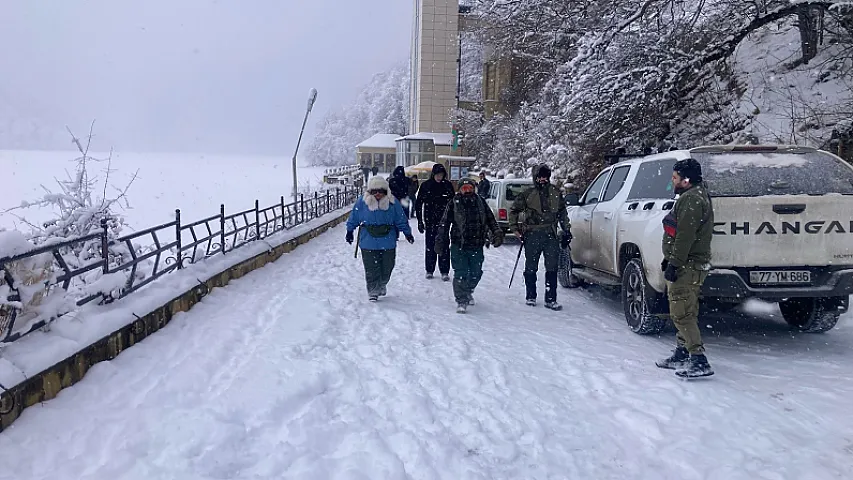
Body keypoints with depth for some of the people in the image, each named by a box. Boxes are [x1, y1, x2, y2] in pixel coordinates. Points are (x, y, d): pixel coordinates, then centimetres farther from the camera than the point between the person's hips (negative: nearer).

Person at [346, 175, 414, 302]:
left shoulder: (392, 202, -3)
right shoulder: (362, 202, -3)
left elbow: (401, 220, 6)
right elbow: (353, 219, 9)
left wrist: (407, 233, 7)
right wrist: (349, 232, 13)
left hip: (388, 243, 1)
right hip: (368, 243, -1)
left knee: (387, 267, 11)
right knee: (371, 269, 0)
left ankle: (382, 285, 37)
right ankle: (372, 291, 12)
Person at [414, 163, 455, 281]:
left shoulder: (448, 185, 1)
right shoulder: (425, 185, -1)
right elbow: (418, 204, 2)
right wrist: (420, 221, -1)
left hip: (444, 220, 0)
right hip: (430, 221, 0)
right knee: (430, 246, 6)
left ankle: (444, 272, 4)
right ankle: (429, 270, 18)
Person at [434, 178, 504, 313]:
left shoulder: (480, 202, 7)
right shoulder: (454, 203, -1)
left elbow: (490, 219, 15)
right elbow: (444, 223, 1)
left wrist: (497, 233, 4)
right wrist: (440, 241, -2)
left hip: (476, 246, 3)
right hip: (458, 245, -3)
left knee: (476, 273, 12)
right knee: (461, 274, -7)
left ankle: (468, 292, 39)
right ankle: (461, 301, 5)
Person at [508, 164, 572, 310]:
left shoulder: (555, 193, 10)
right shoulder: (527, 194, 3)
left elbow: (562, 213, 20)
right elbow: (513, 210, 13)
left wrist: (567, 230, 16)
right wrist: (515, 228, 7)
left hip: (551, 235, 2)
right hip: (532, 236, -2)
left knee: (552, 268, -2)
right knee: (531, 268, 7)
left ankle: (550, 299, 4)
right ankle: (531, 297, 20)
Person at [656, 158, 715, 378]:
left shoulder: (691, 199, -16)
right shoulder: (696, 196, 19)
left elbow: (685, 236, -23)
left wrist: (674, 264, -22)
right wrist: (670, 260, 24)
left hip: (687, 267, -11)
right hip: (689, 265, 11)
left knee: (681, 314, -10)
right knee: (685, 313, 16)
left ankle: (699, 362, -9)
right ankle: (682, 355, 26)